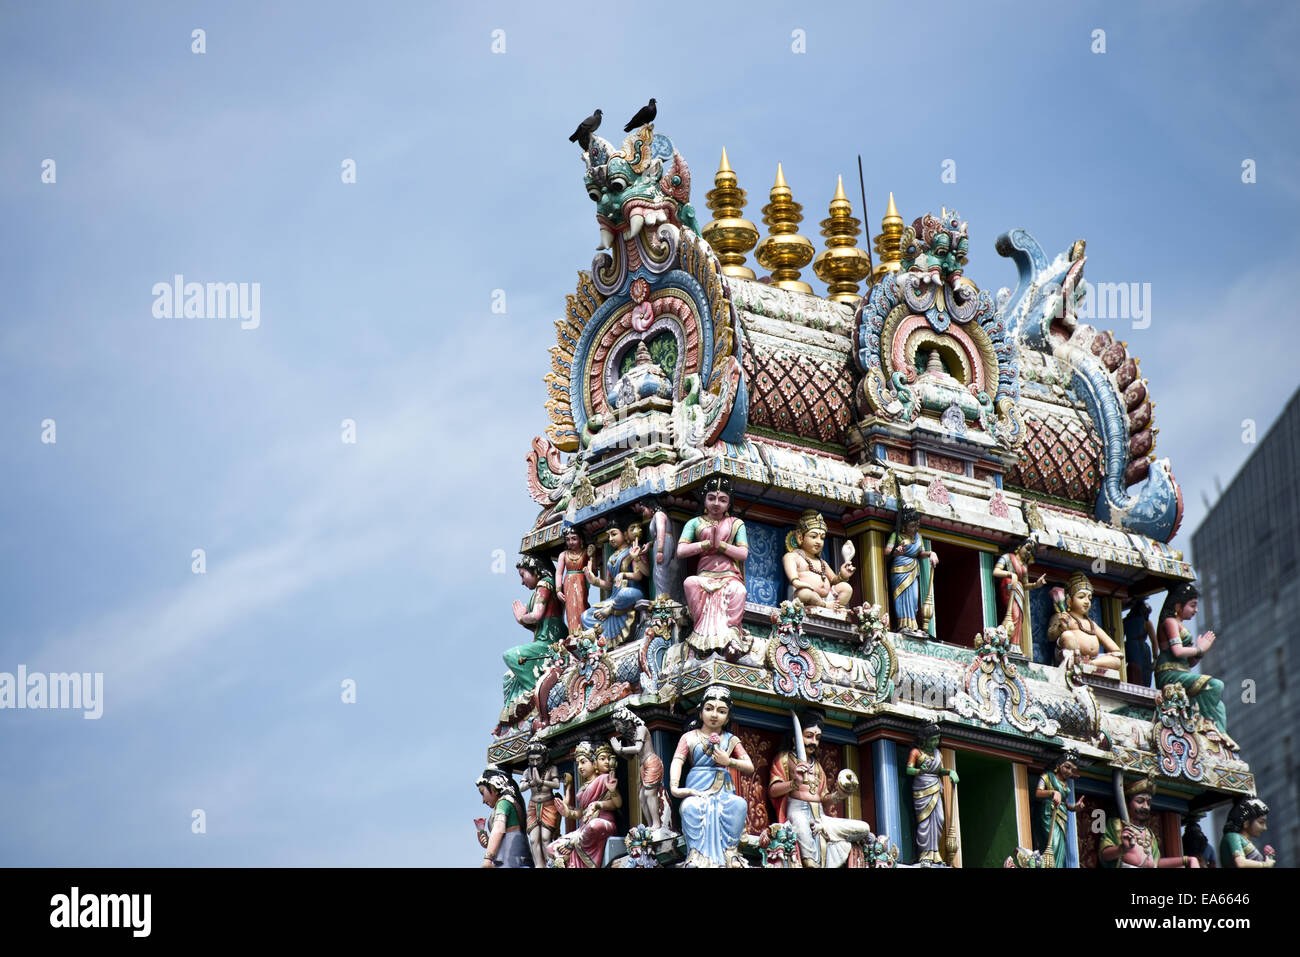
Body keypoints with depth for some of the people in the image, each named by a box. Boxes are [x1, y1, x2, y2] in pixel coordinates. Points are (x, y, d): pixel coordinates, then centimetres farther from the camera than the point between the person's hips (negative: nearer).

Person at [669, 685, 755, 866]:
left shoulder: (731, 740, 19)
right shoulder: (690, 737, 13)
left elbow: (750, 768, 11)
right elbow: (677, 761, -5)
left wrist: (729, 761, -9)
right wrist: (674, 787, -24)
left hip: (723, 790, 2)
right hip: (697, 790, -2)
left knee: (739, 805, -33)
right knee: (690, 807, -38)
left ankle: (730, 851, -24)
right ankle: (697, 855, -32)